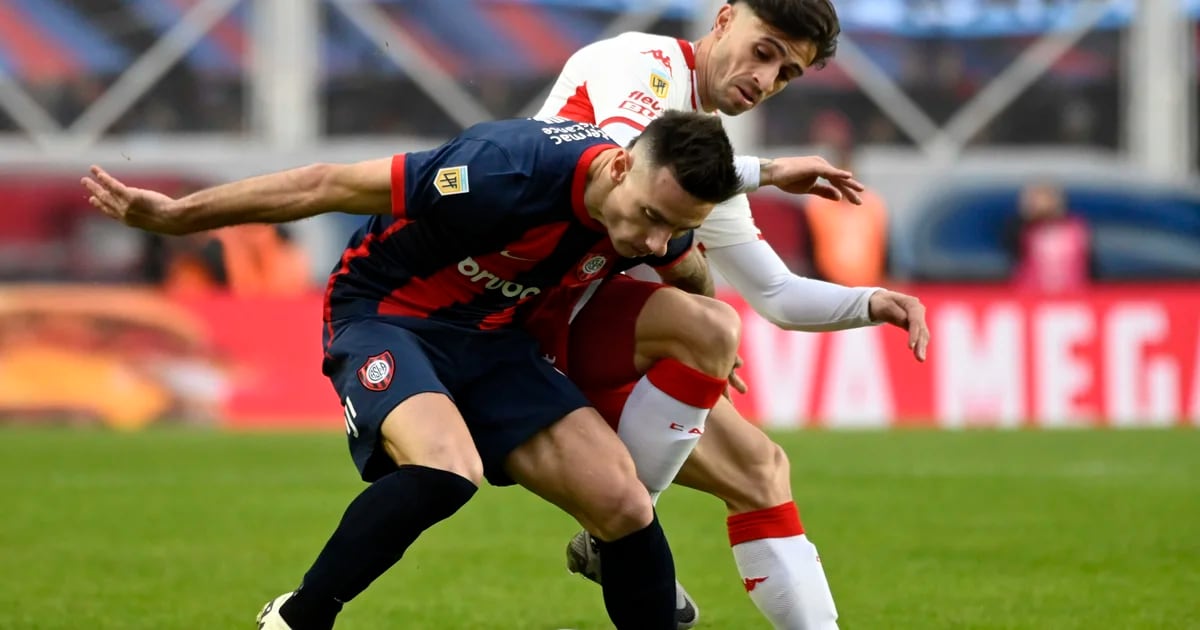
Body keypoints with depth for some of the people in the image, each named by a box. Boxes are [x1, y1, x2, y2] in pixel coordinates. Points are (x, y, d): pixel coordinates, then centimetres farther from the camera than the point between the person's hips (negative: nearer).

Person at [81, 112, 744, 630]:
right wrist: (180, 214, -20)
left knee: (624, 505, -9)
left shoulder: (659, 212, -13)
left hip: (486, 336, 6)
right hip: (383, 315, -6)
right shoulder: (510, 173, -33)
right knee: (448, 467, -35)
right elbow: (330, 183, -25)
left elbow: (687, 272, 17)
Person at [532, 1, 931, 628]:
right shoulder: (646, 60, -7)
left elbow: (776, 294, 23)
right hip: (526, 301, -10)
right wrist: (767, 172, -18)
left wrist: (871, 304, 4)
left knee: (756, 467, 9)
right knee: (704, 326, -29)